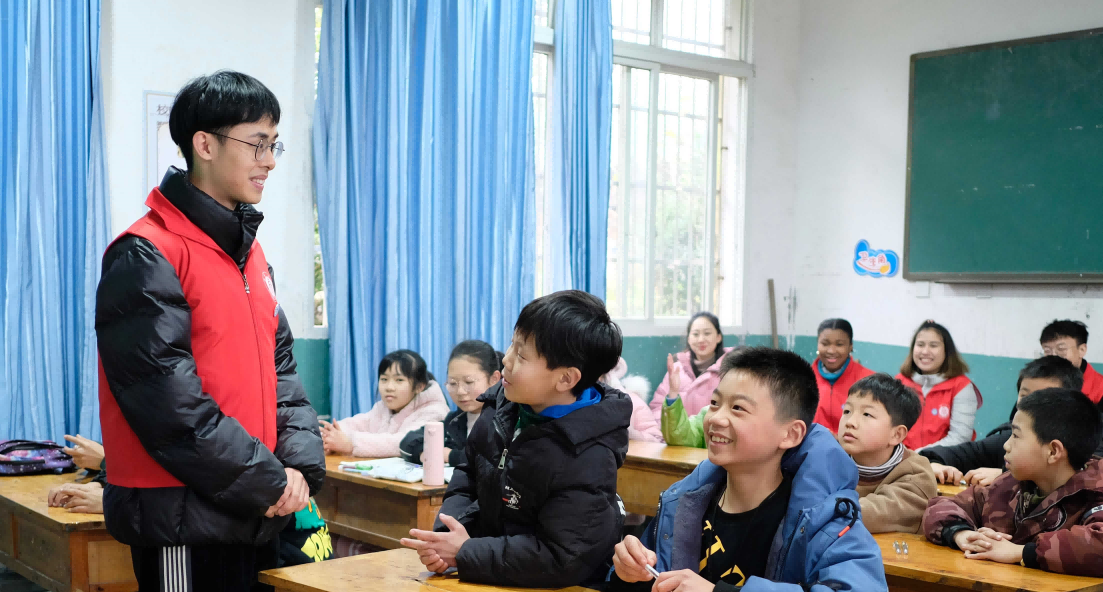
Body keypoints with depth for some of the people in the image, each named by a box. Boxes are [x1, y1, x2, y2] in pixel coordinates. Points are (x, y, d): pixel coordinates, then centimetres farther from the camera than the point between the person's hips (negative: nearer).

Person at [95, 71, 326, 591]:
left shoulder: (250, 253, 13)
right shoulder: (148, 256, -13)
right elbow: (166, 399, -20)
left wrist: (301, 464, -2)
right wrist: (265, 480, -16)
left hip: (256, 515, 8)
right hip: (183, 517, -8)